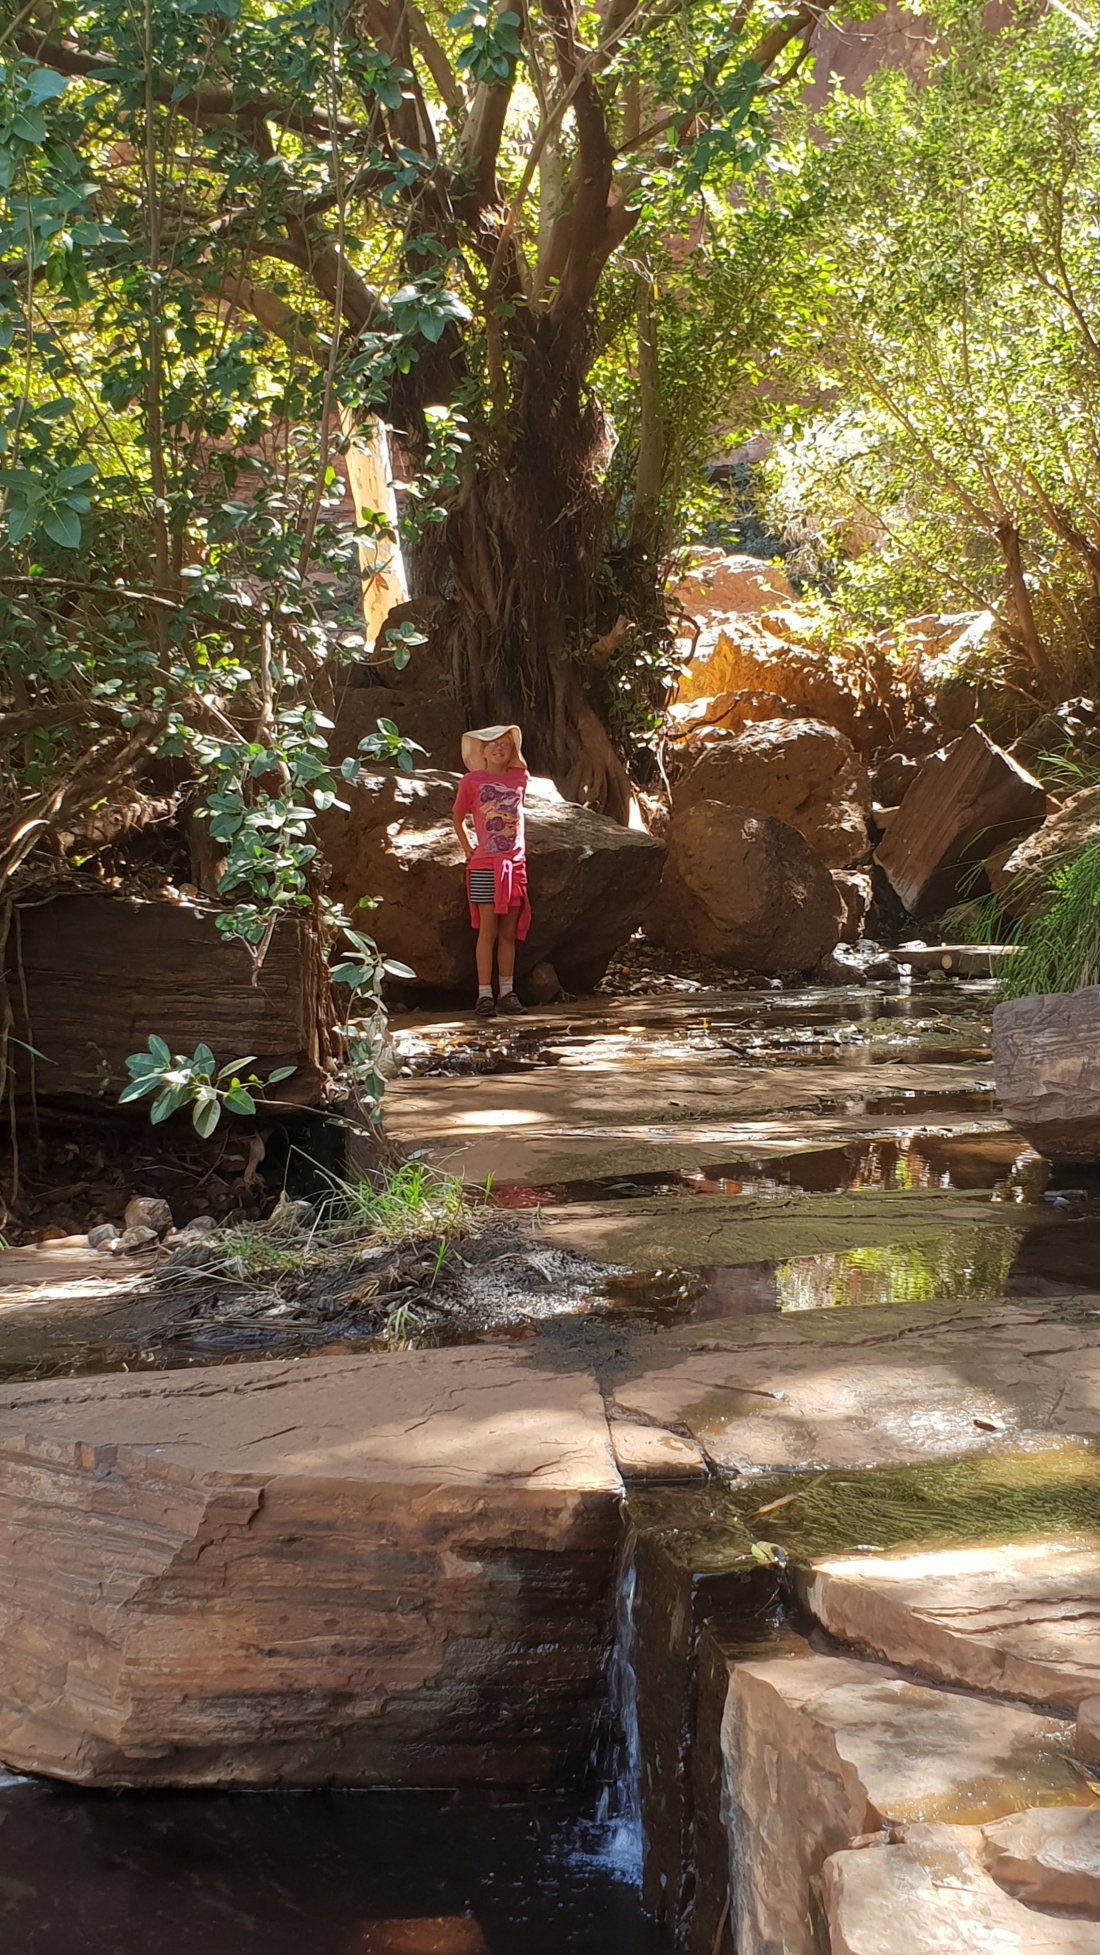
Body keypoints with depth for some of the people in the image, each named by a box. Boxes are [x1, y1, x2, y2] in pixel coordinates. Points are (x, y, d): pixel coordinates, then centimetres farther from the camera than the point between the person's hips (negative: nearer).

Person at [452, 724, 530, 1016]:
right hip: (484, 865, -3)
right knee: (488, 930, -5)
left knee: (509, 931, 6)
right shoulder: (472, 781, -2)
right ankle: (484, 994, -2)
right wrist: (468, 850, 3)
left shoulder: (520, 778, 7)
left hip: (515, 864, 4)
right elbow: (458, 819, 10)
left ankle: (507, 991, 12)